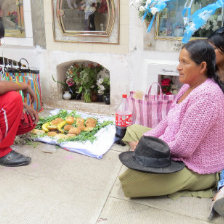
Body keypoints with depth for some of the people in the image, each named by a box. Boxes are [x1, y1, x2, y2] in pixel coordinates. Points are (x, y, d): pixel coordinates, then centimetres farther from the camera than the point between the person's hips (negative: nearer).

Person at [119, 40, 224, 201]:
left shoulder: (206, 96, -28)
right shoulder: (189, 86, 5)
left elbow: (182, 148, -28)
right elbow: (168, 122, 10)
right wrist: (143, 142, -2)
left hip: (196, 169, -10)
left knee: (129, 179, -29)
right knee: (133, 130, 19)